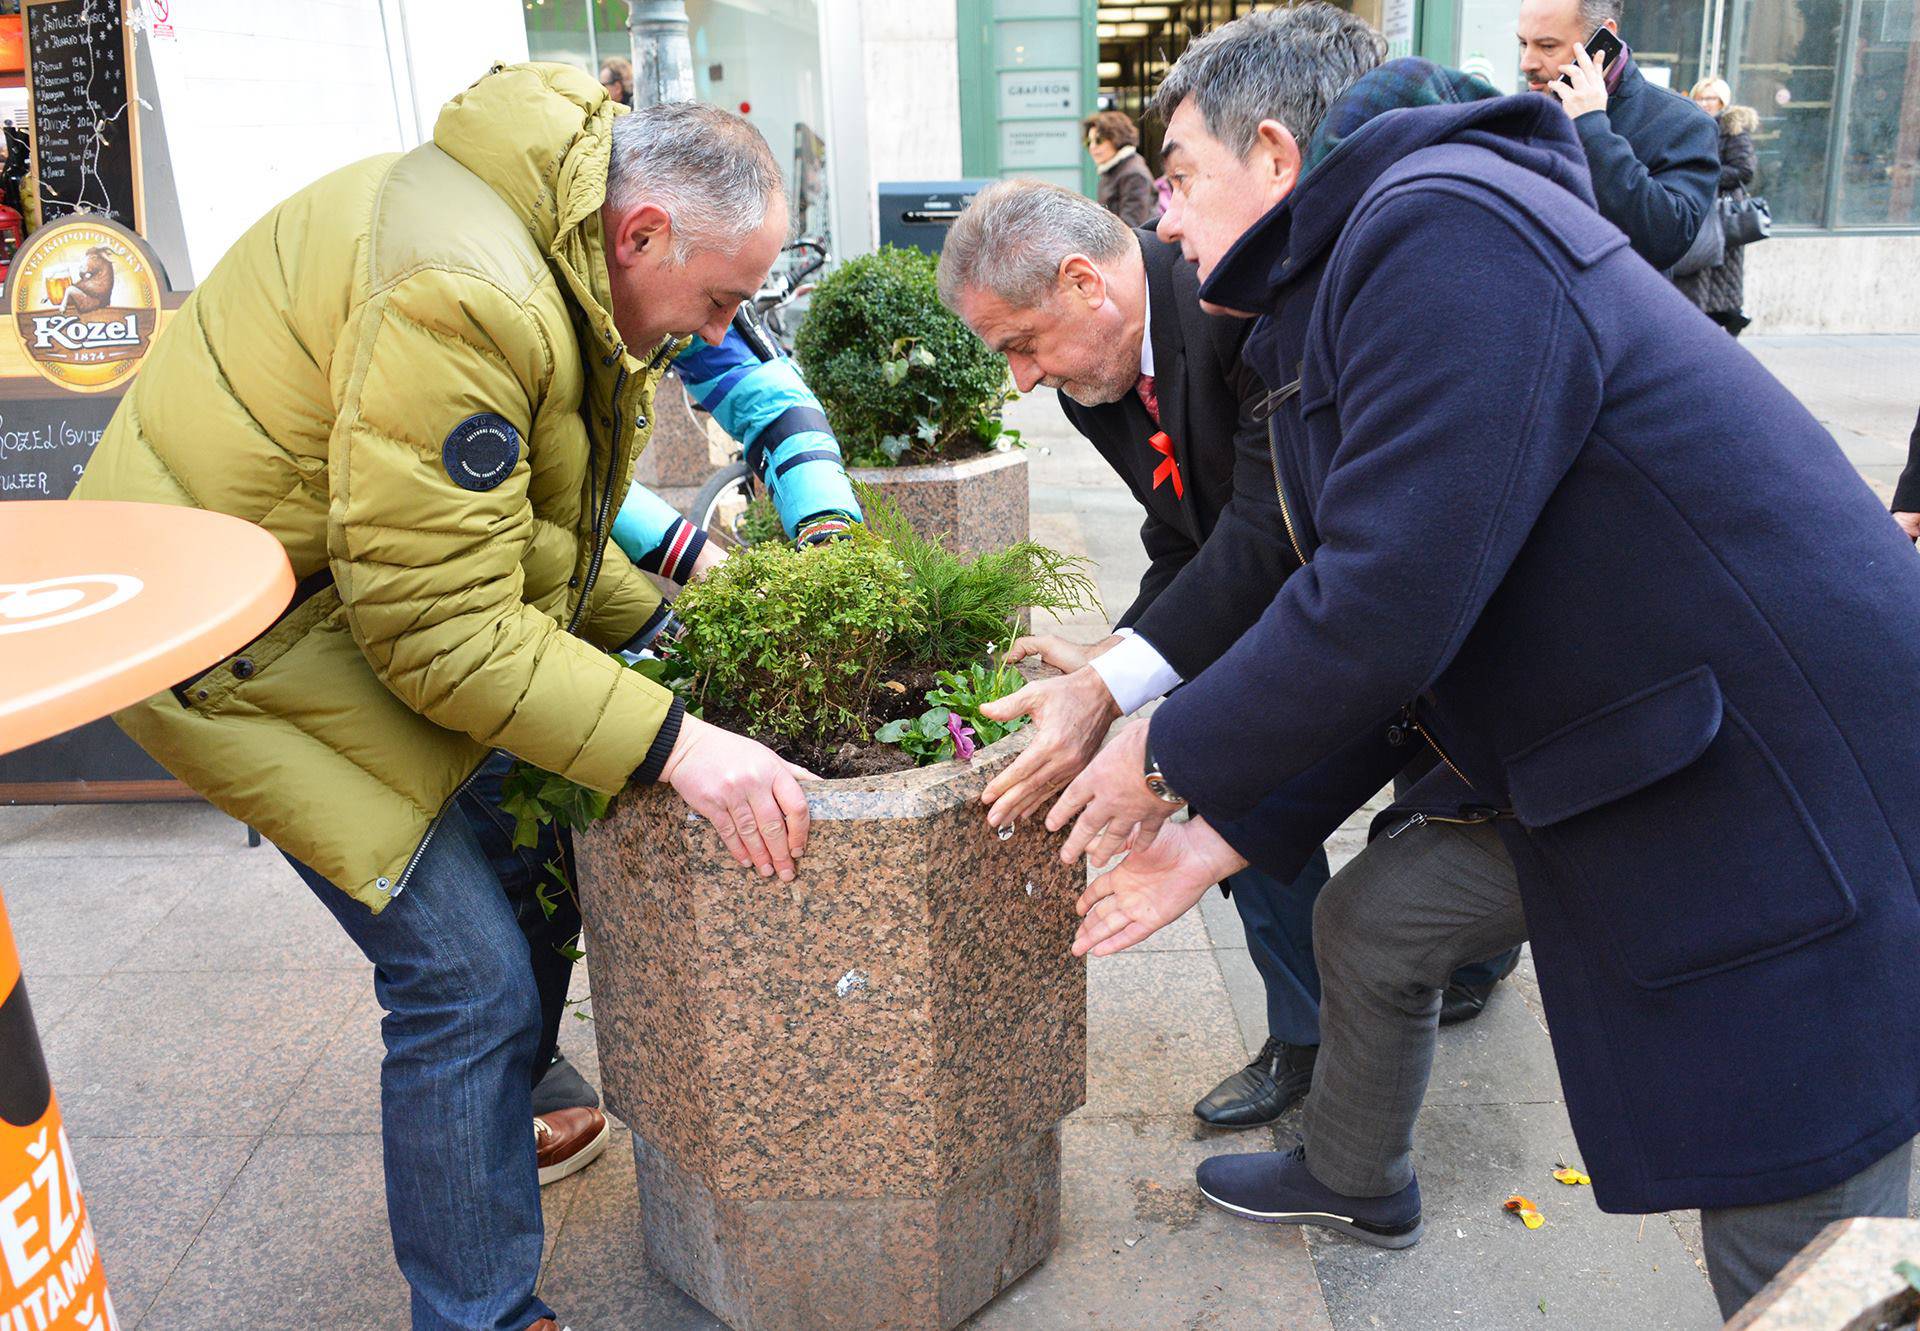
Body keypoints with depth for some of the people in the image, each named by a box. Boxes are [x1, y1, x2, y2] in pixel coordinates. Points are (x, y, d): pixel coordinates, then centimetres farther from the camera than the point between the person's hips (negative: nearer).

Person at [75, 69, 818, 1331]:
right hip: (231, 621, -10)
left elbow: (534, 519, 11)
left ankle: (521, 1110, 41)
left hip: (373, 581, 10)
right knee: (465, 969, -10)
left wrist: (666, 630, 2)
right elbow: (443, 629, -29)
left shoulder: (566, 257, 2)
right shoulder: (457, 295, -31)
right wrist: (675, 742, -32)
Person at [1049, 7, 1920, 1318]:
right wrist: (1221, 837, 13)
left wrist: (1171, 758, -10)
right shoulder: (1347, 292, 12)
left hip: (1788, 799, -10)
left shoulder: (1443, 226, -20)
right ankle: (1354, 1179, 47)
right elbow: (1398, 659, 15)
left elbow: (1386, 615, -28)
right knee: (1369, 918, 20)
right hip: (1634, 769, 10)